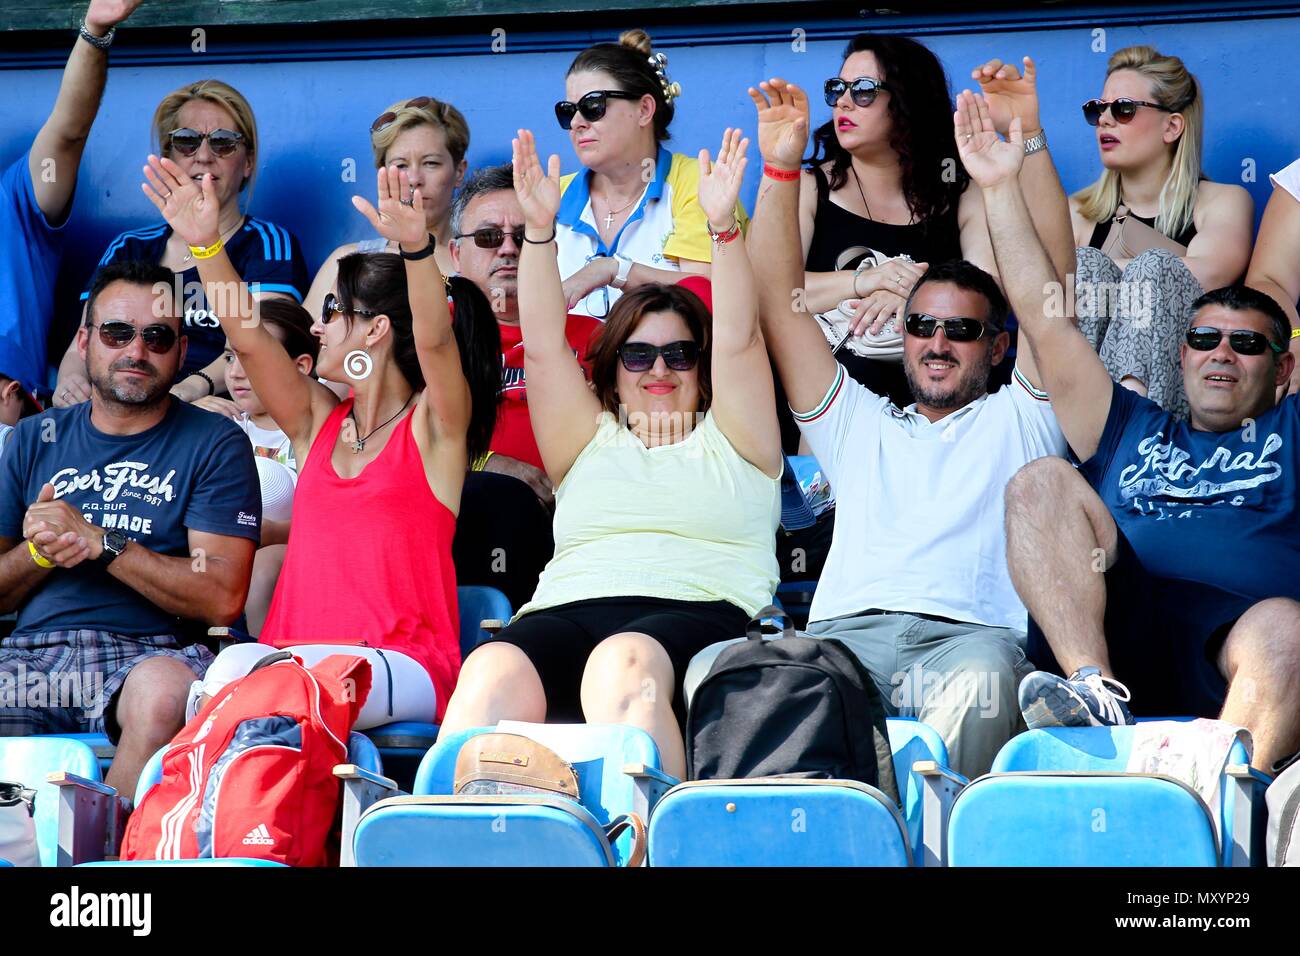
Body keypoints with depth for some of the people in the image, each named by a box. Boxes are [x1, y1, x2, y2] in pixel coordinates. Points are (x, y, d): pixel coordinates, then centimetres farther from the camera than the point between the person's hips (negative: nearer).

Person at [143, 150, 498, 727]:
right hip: (296, 657, 5)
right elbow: (246, 335, 11)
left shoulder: (432, 426, 4)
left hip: (402, 669, -4)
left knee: (240, 668, -33)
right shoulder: (317, 423, 20)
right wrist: (205, 245, -1)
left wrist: (417, 246, -34)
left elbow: (433, 339, -16)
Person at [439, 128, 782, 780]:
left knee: (625, 665, -40)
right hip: (566, 612, 2)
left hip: (698, 611, -2)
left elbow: (737, 341, 10)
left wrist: (723, 227, -3)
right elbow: (544, 346, 19)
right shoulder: (591, 443, 31)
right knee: (493, 674, -33)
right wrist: (540, 230, 7)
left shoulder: (728, 442, 25)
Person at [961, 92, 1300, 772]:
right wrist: (1000, 187, 26)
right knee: (1040, 484, -15)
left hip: (1231, 640, -3)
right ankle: (1097, 694, -33)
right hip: (1109, 632, 3)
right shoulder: (1134, 434, 33)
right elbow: (1046, 323, 28)